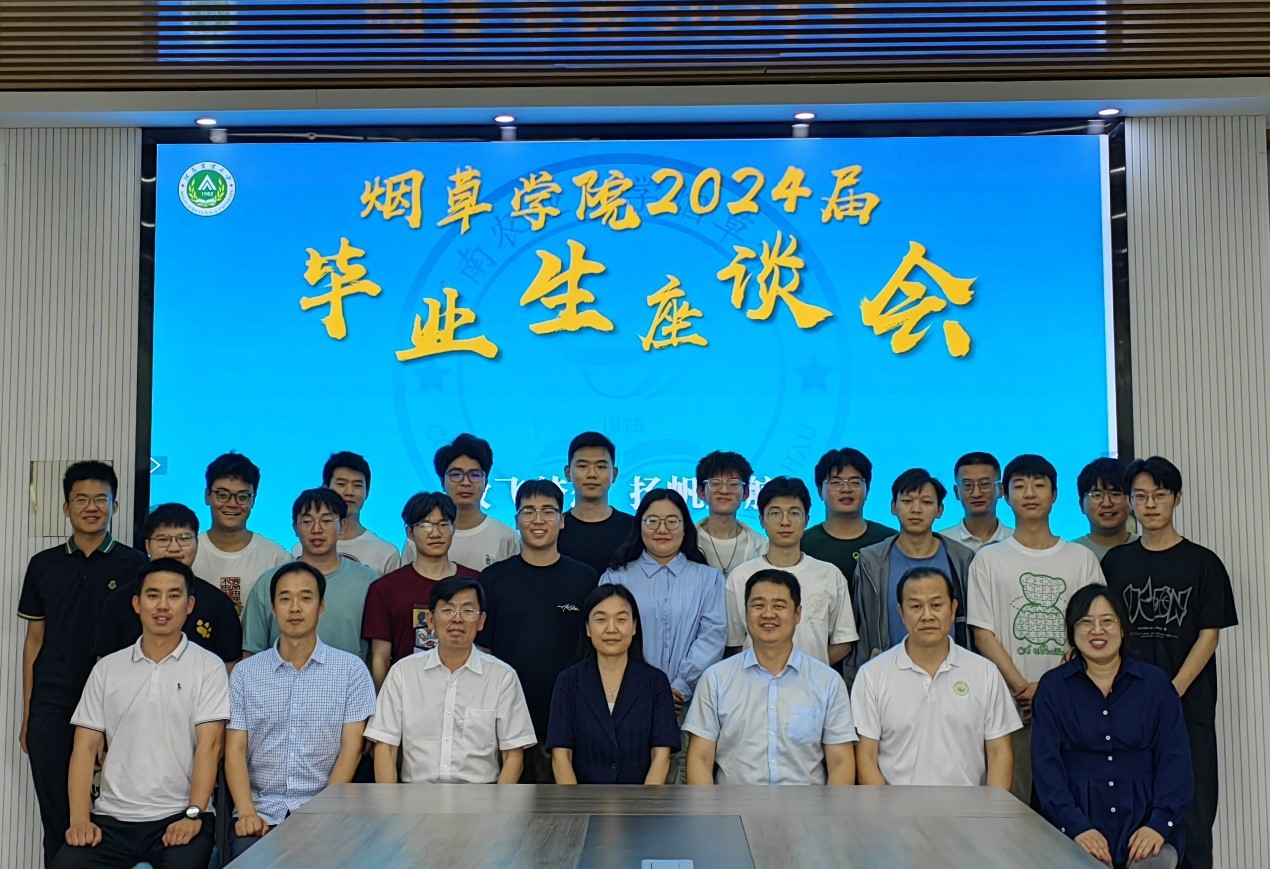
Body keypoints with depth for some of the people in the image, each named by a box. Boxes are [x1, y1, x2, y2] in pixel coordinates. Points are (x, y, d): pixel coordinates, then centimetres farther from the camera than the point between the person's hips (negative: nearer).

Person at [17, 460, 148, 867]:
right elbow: (34, 642, 12)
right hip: (52, 708, 2)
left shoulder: (134, 565, 1)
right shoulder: (43, 566, 9)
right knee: (56, 818, 5)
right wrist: (26, 717, 9)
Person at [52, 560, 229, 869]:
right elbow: (86, 747, 7)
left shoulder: (208, 667, 1)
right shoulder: (107, 668, 10)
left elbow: (209, 745, -5)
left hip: (178, 817, -3)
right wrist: (80, 818, -5)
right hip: (112, 817, 3)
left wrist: (193, 815, -15)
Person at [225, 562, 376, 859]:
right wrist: (247, 813, -13)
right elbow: (235, 749, 2)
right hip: (260, 811, 1)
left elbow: (351, 749, -2)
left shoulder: (351, 669, 2)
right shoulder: (245, 673, 8)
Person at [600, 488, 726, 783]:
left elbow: (712, 636, 0)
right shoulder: (615, 578, 11)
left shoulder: (709, 579, 13)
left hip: (690, 705, 0)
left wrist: (680, 687, -12)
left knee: (686, 778, -5)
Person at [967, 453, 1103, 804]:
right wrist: (1023, 688, -11)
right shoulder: (988, 560, 7)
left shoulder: (1081, 558, 10)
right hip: (1010, 706, -1)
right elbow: (984, 634, 1)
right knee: (1012, 803, -3)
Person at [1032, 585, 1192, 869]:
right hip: (1077, 819, -1)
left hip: (1143, 818, 1)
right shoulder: (1052, 686, 6)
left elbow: (1175, 758, 4)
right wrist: (1076, 826, -15)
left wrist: (1159, 824, -11)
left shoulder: (1155, 682, 9)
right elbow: (1046, 762, -1)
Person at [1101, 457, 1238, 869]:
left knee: (1190, 809, -1)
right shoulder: (1115, 562, 8)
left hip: (1188, 706, -2)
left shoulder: (1203, 563, 1)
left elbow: (1209, 635, -3)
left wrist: (1172, 693, -12)